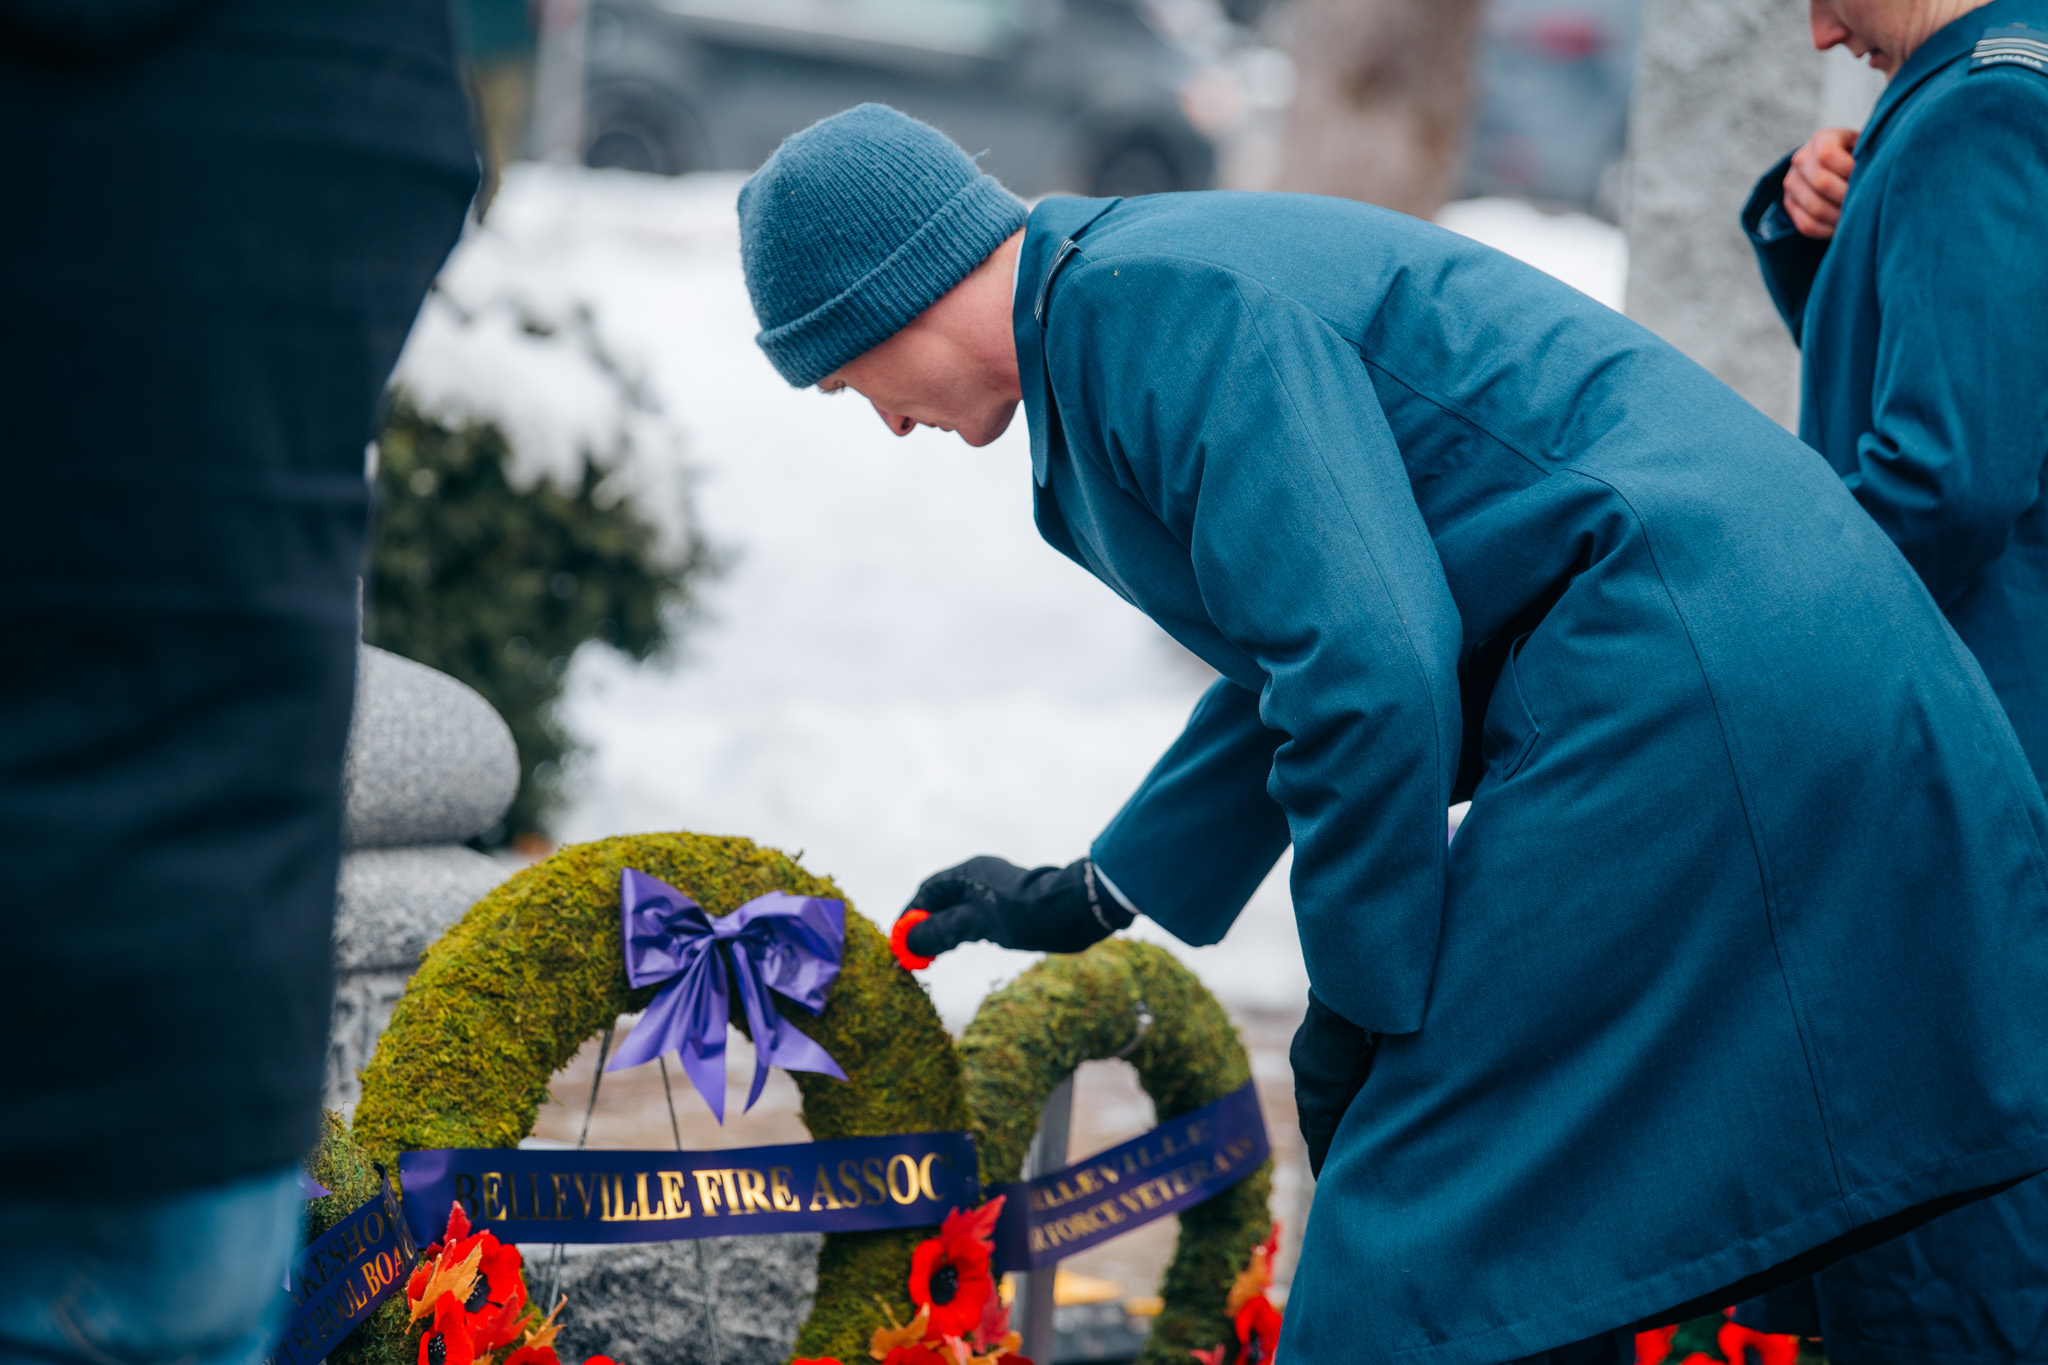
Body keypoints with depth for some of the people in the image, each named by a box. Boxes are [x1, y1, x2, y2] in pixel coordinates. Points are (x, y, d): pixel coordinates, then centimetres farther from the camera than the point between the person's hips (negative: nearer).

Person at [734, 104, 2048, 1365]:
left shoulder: (1158, 302, -13)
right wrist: (1091, 897, 42)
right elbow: (1298, 650, 34)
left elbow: (1372, 668, -22)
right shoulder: (1171, 281, 21)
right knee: (1536, 1238, 17)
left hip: (1689, 682, -11)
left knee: (1442, 1253, -7)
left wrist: (1358, 1001, -11)